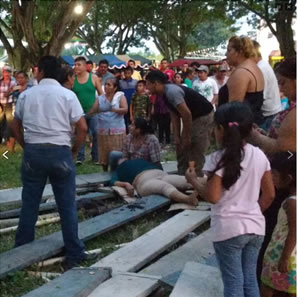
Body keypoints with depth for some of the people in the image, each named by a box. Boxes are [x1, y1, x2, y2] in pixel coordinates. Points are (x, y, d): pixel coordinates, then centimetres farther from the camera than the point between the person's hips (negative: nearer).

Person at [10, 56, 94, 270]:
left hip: (33, 152, 2)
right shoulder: (67, 95, -1)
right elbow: (83, 128, -6)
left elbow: (15, 126, 12)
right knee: (67, 205, 5)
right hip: (60, 152, -2)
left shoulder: (26, 95, 7)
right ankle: (74, 253, 10)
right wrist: (74, 151, 6)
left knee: (29, 204, 12)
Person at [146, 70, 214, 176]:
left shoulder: (171, 92, -27)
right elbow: (174, 116, 7)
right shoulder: (165, 94, 4)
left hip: (204, 116, -10)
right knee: (182, 149, 14)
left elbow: (186, 114, -29)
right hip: (194, 117, 11)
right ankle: (183, 176, 23)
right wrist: (177, 137, 2)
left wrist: (187, 137, -21)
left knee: (195, 153, -10)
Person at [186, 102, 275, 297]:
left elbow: (213, 197, -16)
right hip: (255, 226, 5)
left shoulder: (218, 159, -14)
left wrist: (193, 180, 0)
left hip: (229, 228, -5)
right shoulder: (259, 155, 2)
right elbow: (269, 195, 6)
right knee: (250, 280, 17)